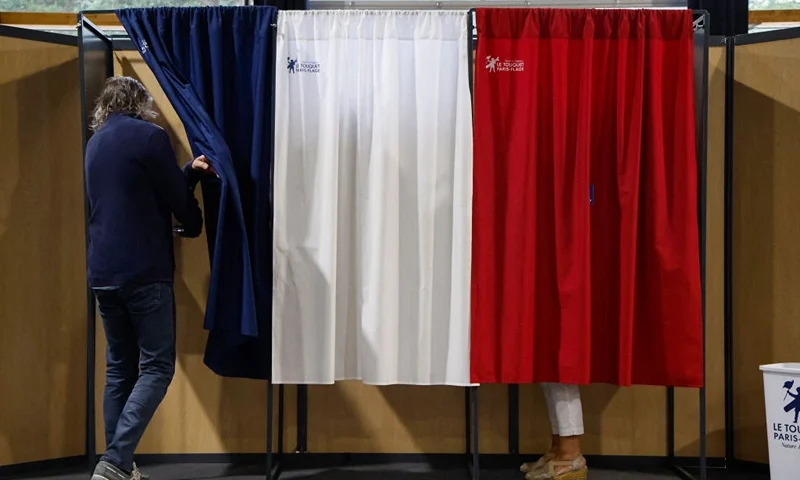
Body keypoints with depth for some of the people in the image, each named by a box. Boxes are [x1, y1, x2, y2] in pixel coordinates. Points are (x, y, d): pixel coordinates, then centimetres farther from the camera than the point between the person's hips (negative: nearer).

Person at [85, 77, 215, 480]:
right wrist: (194, 224, 18)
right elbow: (175, 198, -2)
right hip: (144, 272, -7)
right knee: (156, 368, -4)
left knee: (119, 368, 11)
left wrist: (190, 171, 23)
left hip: (103, 273, 8)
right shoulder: (148, 135, -6)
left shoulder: (95, 143, 17)